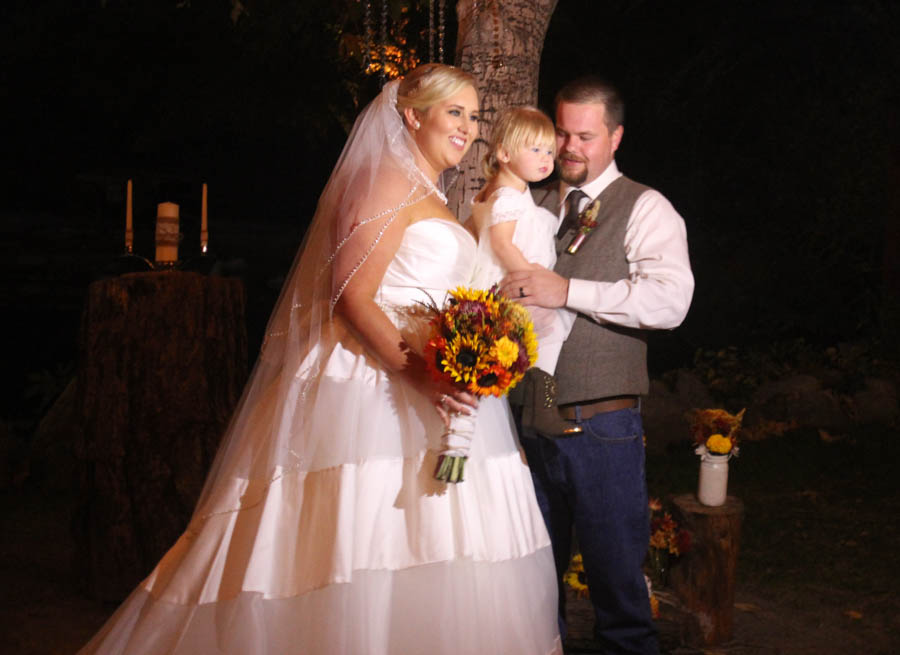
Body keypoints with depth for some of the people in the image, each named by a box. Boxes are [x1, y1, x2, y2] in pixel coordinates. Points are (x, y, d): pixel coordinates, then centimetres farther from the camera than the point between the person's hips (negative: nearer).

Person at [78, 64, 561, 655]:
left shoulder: (430, 196, 22)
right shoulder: (389, 183, -6)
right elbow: (353, 296, -17)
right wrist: (418, 373, -26)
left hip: (432, 388, 9)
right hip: (378, 384, -9)